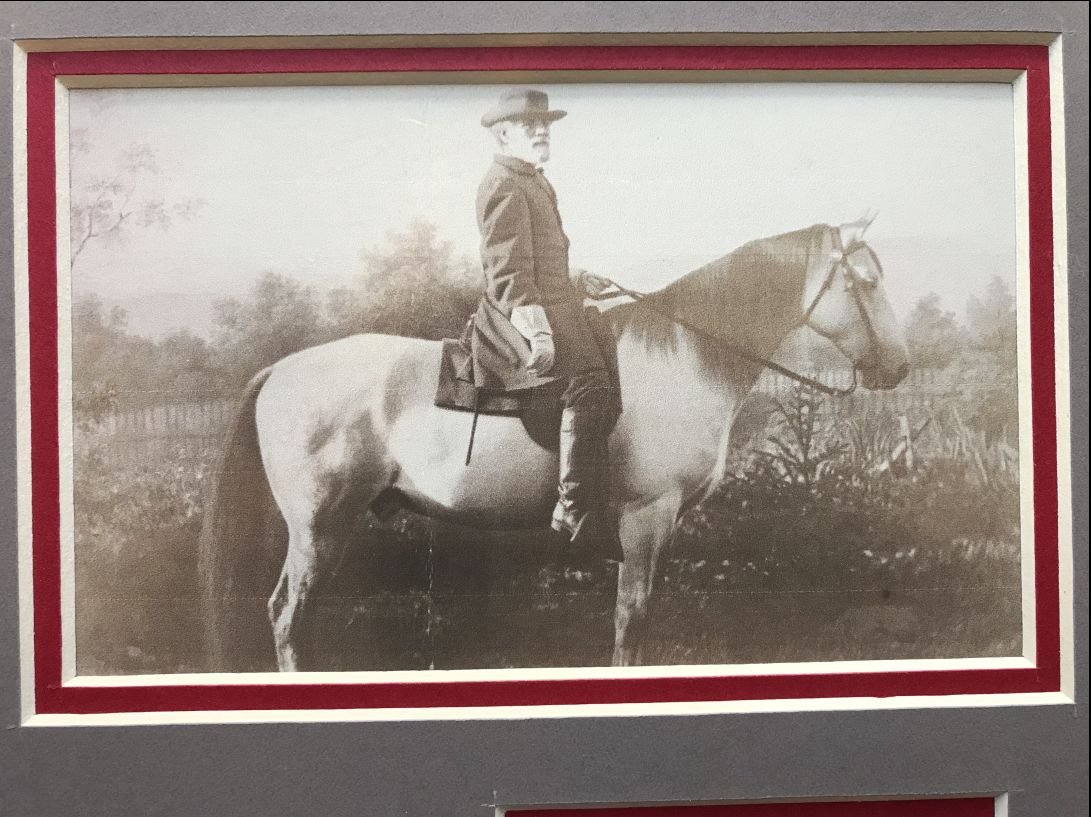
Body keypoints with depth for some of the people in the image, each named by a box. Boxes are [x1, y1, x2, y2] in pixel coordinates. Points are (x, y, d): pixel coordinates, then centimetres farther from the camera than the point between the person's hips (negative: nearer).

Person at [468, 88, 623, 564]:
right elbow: (509, 275, -19)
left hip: (553, 310, 11)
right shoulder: (504, 186, -10)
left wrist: (577, 282, 28)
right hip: (519, 320, -11)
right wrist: (537, 331, -27)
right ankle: (579, 517, -31)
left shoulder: (533, 181, 23)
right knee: (588, 382, -30)